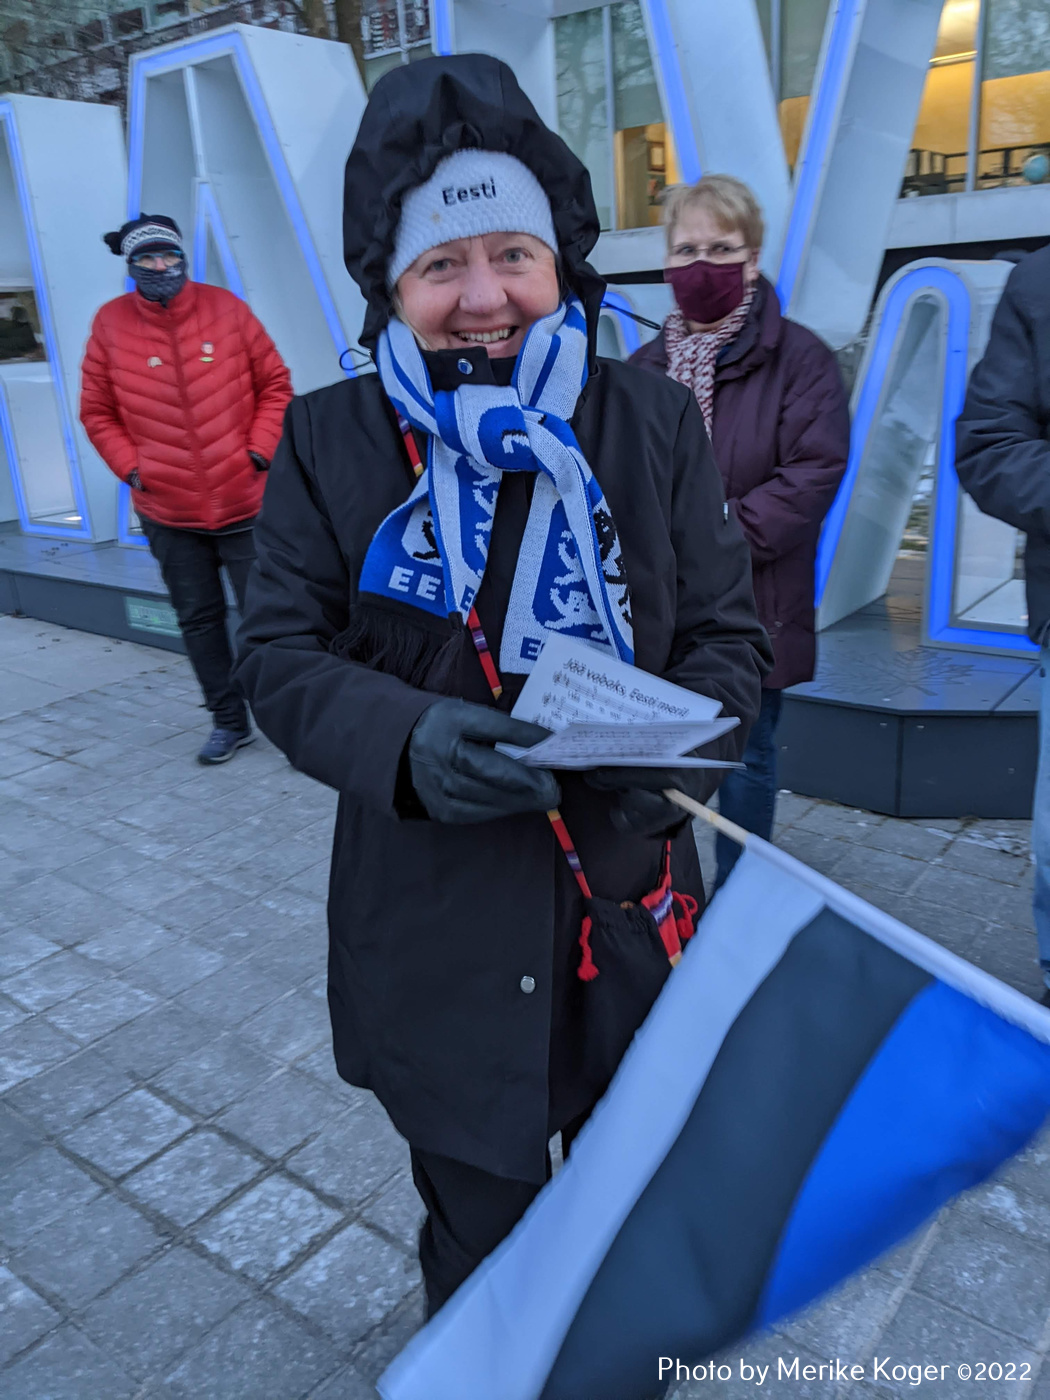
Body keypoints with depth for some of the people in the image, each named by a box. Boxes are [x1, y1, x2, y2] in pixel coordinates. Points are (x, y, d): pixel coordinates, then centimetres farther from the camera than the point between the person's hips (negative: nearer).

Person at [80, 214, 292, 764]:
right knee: (198, 619, 10)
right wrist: (132, 468, -4)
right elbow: (97, 412, 6)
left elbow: (275, 384, 3)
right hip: (168, 512, 2)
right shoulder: (111, 323, 0)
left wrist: (258, 451, -5)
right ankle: (229, 721, 25)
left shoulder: (225, 307, -2)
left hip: (245, 502, -2)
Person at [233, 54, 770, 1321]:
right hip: (437, 922, -1)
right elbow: (281, 655, -6)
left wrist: (677, 741, -22)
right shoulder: (328, 439, -6)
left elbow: (727, 635, 0)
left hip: (633, 902, 2)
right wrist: (405, 739, -26)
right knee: (475, 1234, 19)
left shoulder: (653, 424, -4)